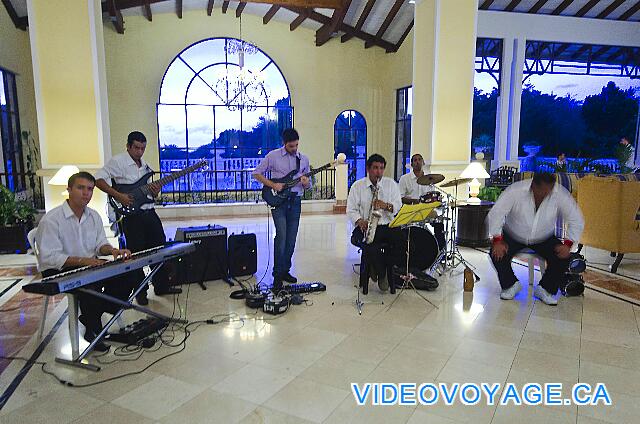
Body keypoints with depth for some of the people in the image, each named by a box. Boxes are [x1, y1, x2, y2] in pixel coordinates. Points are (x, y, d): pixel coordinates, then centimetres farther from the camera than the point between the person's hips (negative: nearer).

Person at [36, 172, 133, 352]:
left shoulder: (94, 216, 7)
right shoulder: (51, 219, -15)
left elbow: (100, 243, 12)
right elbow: (49, 258, -21)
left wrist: (112, 250, -13)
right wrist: (82, 260, -32)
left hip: (89, 265, 7)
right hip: (58, 271, -6)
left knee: (124, 278, -15)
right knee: (90, 288, -34)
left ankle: (90, 317, 4)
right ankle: (93, 330, -6)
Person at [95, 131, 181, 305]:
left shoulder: (145, 165, 16)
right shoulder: (118, 161, -5)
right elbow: (98, 179, -13)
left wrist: (155, 191, -2)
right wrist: (118, 196, -21)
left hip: (150, 212, 7)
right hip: (131, 215, -7)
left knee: (160, 247, 10)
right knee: (136, 253, 1)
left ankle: (162, 286, 23)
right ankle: (140, 291, 16)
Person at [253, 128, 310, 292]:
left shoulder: (303, 159, 10)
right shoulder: (273, 156, -1)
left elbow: (308, 185, 15)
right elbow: (257, 173, 3)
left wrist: (306, 183, -9)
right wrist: (273, 185, -10)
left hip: (295, 201, 4)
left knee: (291, 239, 5)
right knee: (281, 236, -14)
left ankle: (285, 271, 19)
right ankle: (277, 275, -6)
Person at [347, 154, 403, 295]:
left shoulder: (391, 184, 10)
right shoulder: (357, 186, 6)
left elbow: (398, 206, 3)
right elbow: (351, 210, 2)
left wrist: (386, 205, -18)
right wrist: (360, 221, -18)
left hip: (386, 225, 2)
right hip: (365, 227, -2)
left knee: (400, 239, -27)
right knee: (367, 243, -34)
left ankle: (383, 272, -5)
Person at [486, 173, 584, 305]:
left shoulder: (561, 194, -21)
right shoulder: (516, 190, -27)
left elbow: (577, 220, -12)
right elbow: (495, 214, -26)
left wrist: (568, 244, -27)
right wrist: (497, 241, -36)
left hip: (544, 239, 2)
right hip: (513, 236, -1)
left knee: (562, 257, -21)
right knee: (497, 254, -25)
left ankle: (545, 289, 4)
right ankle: (511, 285, 3)